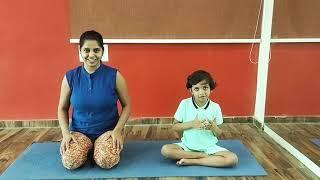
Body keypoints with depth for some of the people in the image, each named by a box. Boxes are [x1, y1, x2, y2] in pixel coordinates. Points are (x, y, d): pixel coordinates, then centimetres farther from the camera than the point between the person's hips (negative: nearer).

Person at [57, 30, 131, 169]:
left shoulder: (114, 76, -10)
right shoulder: (70, 77, -5)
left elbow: (127, 105, -2)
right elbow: (62, 108, 6)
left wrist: (117, 130, -14)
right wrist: (65, 132, -9)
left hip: (108, 131, -1)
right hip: (79, 132, 2)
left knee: (106, 161, -27)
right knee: (70, 162, -24)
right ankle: (88, 148, 11)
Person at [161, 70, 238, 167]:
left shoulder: (215, 107, -6)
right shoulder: (184, 104, -8)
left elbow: (219, 133, 2)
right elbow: (175, 126, -3)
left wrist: (213, 126, -20)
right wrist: (191, 124, -18)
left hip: (209, 146, 0)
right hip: (188, 145, 0)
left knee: (233, 159, -24)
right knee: (165, 150, -26)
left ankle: (191, 161, -17)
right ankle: (207, 156, -14)